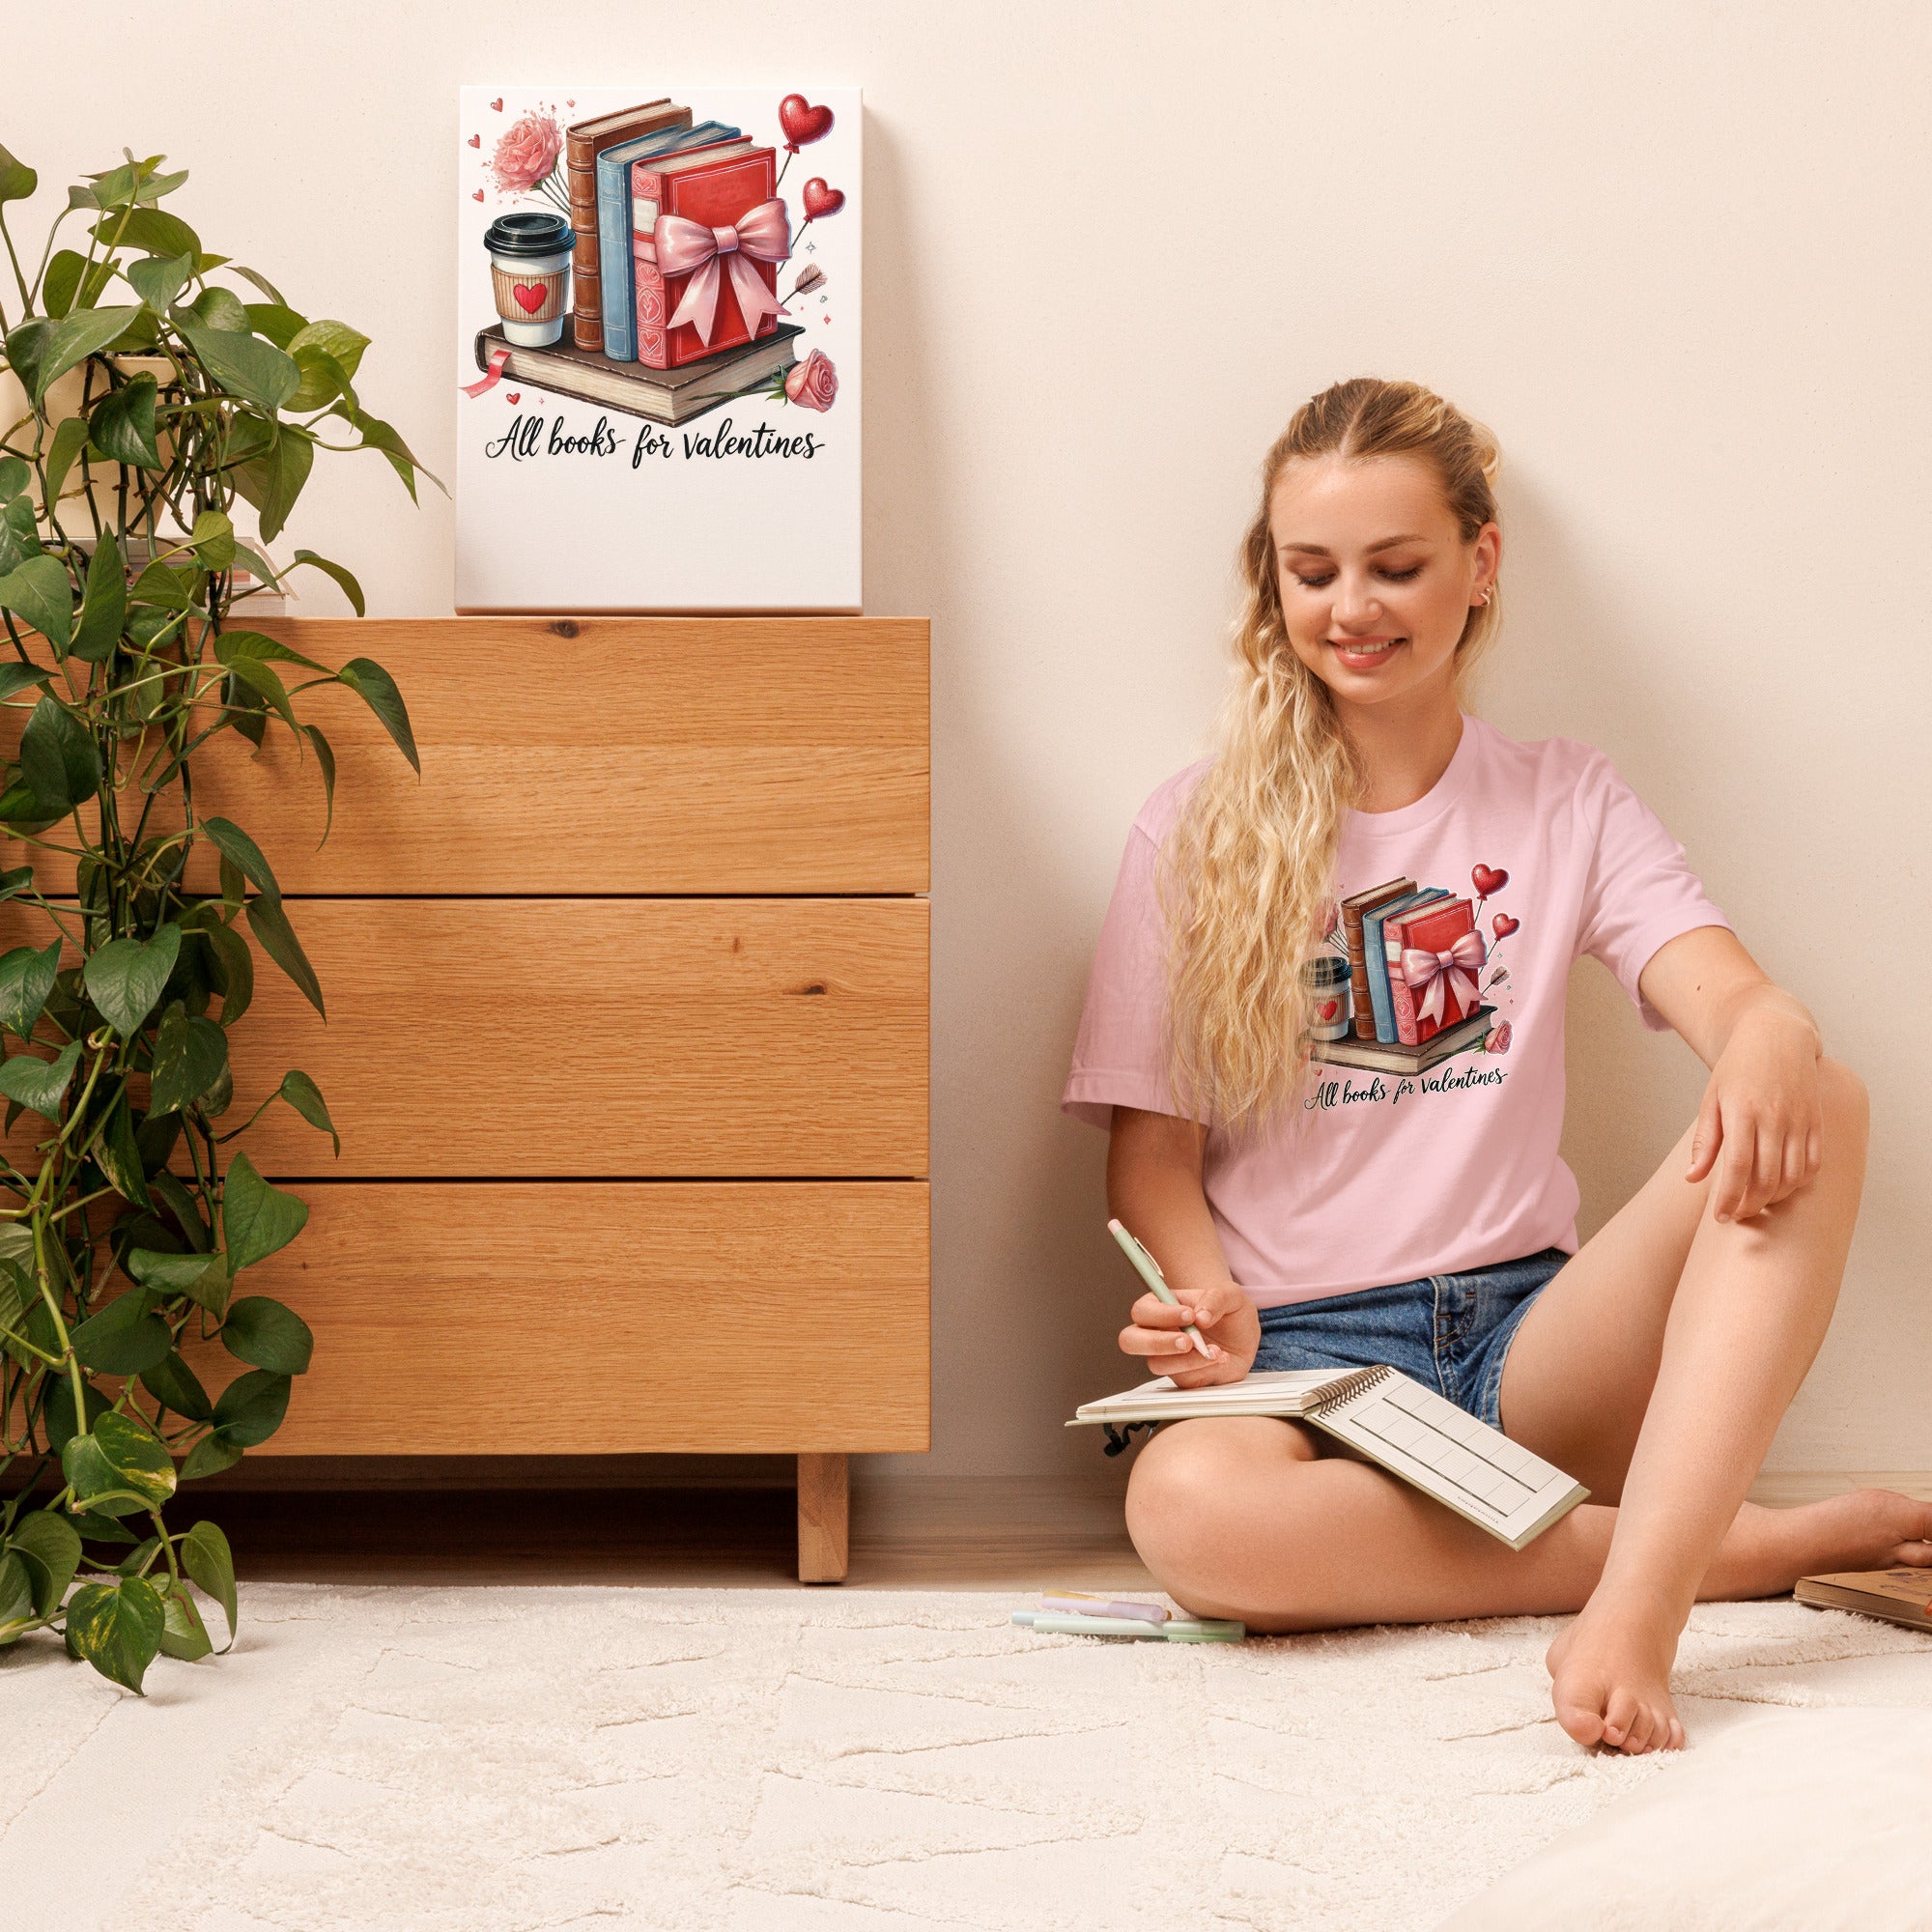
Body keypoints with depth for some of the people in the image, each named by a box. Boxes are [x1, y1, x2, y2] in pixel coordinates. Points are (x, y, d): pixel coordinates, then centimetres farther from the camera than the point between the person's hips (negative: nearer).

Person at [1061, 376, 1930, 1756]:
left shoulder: (1567, 801, 11)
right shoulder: (1195, 834, 7)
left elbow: (1726, 992, -6)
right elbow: (1151, 1150, 5)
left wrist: (1770, 1043, -31)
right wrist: (1212, 1312, -17)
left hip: (1527, 1334, 2)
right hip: (1306, 1348, -1)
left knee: (1818, 1109, -25)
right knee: (1187, 1505, -39)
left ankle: (1636, 1601, -38)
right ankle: (1762, 1543, -25)